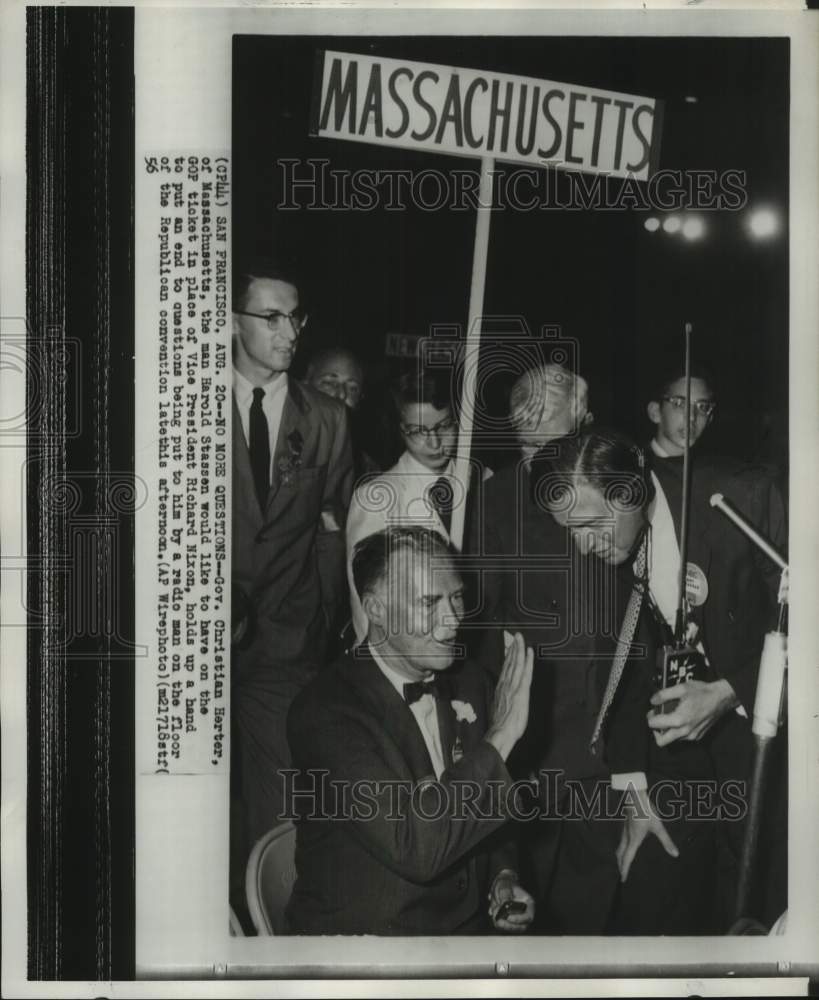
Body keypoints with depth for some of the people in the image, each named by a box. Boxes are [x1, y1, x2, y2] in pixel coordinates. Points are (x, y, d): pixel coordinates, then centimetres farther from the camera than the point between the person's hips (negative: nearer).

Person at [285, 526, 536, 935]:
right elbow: (412, 847, -27)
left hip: (468, 928, 3)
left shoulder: (470, 682, 2)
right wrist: (499, 737, -25)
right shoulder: (324, 711, -19)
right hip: (361, 934, -3)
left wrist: (502, 878, 0)